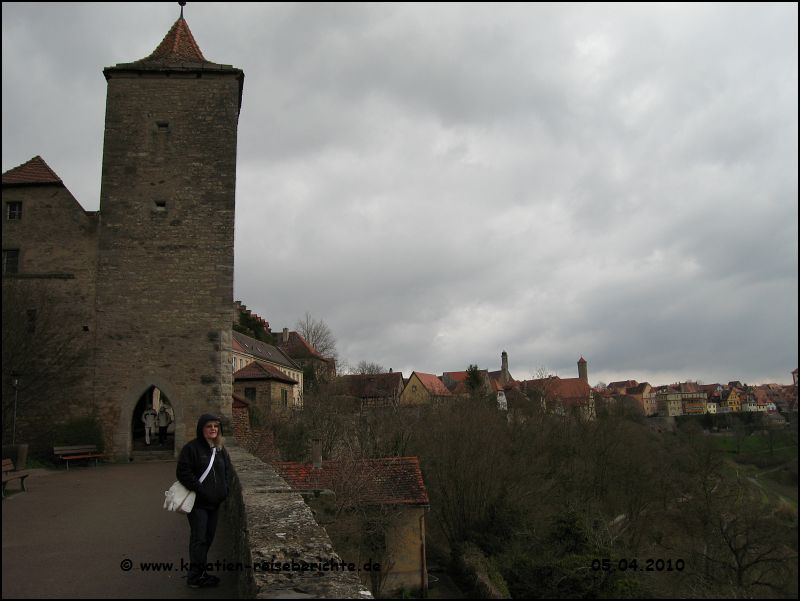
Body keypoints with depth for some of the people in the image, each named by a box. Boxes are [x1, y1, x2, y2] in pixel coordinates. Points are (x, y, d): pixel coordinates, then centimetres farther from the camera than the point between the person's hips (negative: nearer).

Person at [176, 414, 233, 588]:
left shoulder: (220, 449, 9)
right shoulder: (191, 448, -12)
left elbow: (228, 469, 18)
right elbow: (183, 473, -17)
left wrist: (225, 488, 3)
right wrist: (200, 490, -19)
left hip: (215, 502, 7)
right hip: (198, 502, -7)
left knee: (208, 537, 13)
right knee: (199, 538, -3)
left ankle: (200, 572, 25)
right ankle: (195, 577, 7)